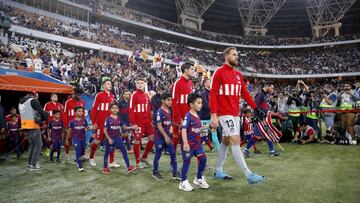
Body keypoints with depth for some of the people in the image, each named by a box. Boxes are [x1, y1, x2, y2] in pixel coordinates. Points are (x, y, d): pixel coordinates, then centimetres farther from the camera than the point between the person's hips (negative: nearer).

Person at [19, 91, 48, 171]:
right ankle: (33, 165, 0)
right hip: (33, 127, -8)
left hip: (25, 126, 8)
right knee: (38, 145, 1)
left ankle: (29, 163, 25)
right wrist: (44, 118, 5)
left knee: (32, 144, 21)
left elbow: (26, 114, 16)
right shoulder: (33, 101, -10)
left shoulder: (21, 102, 17)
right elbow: (41, 112, -16)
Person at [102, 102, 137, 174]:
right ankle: (105, 168, 27)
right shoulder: (108, 118, -11)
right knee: (107, 152, 10)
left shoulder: (119, 118, 2)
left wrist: (131, 127, -3)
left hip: (118, 137, 4)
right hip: (110, 138, -4)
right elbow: (105, 130, -10)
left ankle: (129, 167, -4)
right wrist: (109, 139, -15)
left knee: (124, 151, -5)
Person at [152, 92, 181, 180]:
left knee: (173, 153, 3)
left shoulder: (169, 111, 6)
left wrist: (169, 135, 12)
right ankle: (155, 172, 23)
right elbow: (159, 125, -20)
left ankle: (175, 173, 9)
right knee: (158, 154, 5)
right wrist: (166, 136, -21)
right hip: (159, 137, -7)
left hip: (167, 136, 7)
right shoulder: (159, 111, -16)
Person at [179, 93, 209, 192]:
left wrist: (207, 126, 11)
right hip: (189, 144, -8)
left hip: (197, 143, 8)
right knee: (187, 161, 3)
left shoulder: (197, 115, 7)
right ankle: (183, 182, 18)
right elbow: (183, 130, -24)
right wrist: (185, 143, -30)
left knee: (203, 159, 6)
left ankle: (199, 178, 26)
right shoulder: (188, 116, -18)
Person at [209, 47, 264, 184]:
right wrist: (213, 115, -18)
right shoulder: (219, 72, -8)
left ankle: (218, 171, 25)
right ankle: (248, 175, -9)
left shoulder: (238, 75, 14)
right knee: (235, 140, -10)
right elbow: (213, 94, -12)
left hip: (235, 113, 8)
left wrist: (256, 108, 8)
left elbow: (245, 94, 15)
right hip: (225, 113, -8)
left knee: (225, 141, 13)